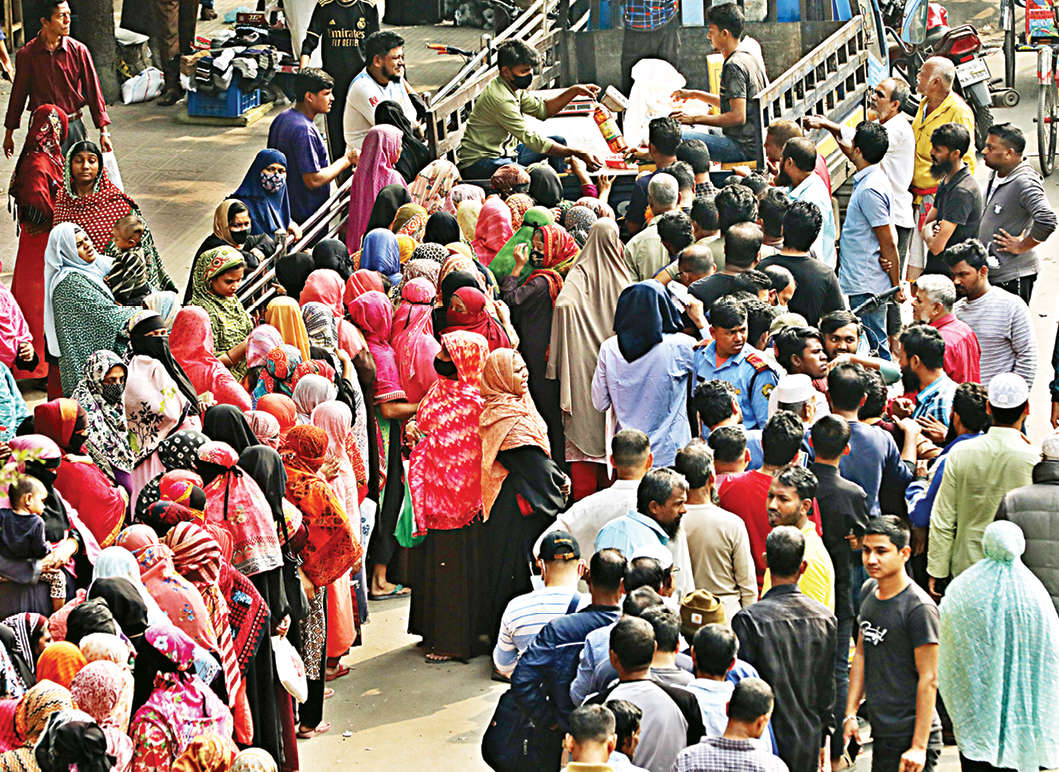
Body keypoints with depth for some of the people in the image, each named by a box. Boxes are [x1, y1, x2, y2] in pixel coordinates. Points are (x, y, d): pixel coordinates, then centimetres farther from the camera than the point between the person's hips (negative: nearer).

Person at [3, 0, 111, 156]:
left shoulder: (78, 50, -1)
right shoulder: (26, 54, -3)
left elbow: (93, 90, 2)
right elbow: (18, 94, 6)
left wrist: (103, 131, -2)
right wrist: (9, 133, 12)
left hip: (73, 126, 1)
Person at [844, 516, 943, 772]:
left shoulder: (919, 608, -15)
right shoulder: (870, 591, 9)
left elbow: (928, 679, -16)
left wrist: (919, 747, -18)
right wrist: (850, 714, 12)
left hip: (910, 737, -8)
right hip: (881, 732, 8)